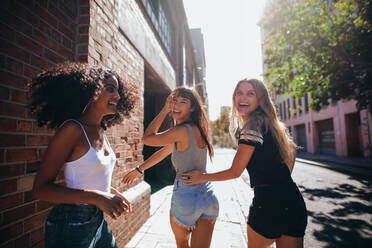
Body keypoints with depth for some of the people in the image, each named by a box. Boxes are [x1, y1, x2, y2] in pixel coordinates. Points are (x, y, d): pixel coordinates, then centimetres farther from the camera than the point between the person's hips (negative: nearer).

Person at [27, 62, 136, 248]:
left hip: (98, 219, 7)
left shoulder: (100, 131, 3)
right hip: (71, 225, -7)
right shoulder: (72, 129, -19)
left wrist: (114, 193, 4)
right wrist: (96, 197, -26)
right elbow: (41, 188, -19)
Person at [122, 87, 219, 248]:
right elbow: (164, 152, 12)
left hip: (185, 197, -6)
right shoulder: (196, 129, 6)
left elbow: (146, 139, -7)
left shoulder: (182, 131, -20)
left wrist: (164, 110, -6)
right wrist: (139, 170, 20)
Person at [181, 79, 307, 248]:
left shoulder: (252, 128, -16)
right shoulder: (271, 125, 11)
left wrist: (202, 177, 1)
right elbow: (291, 150, 25)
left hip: (269, 204, -8)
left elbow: (234, 172, -12)